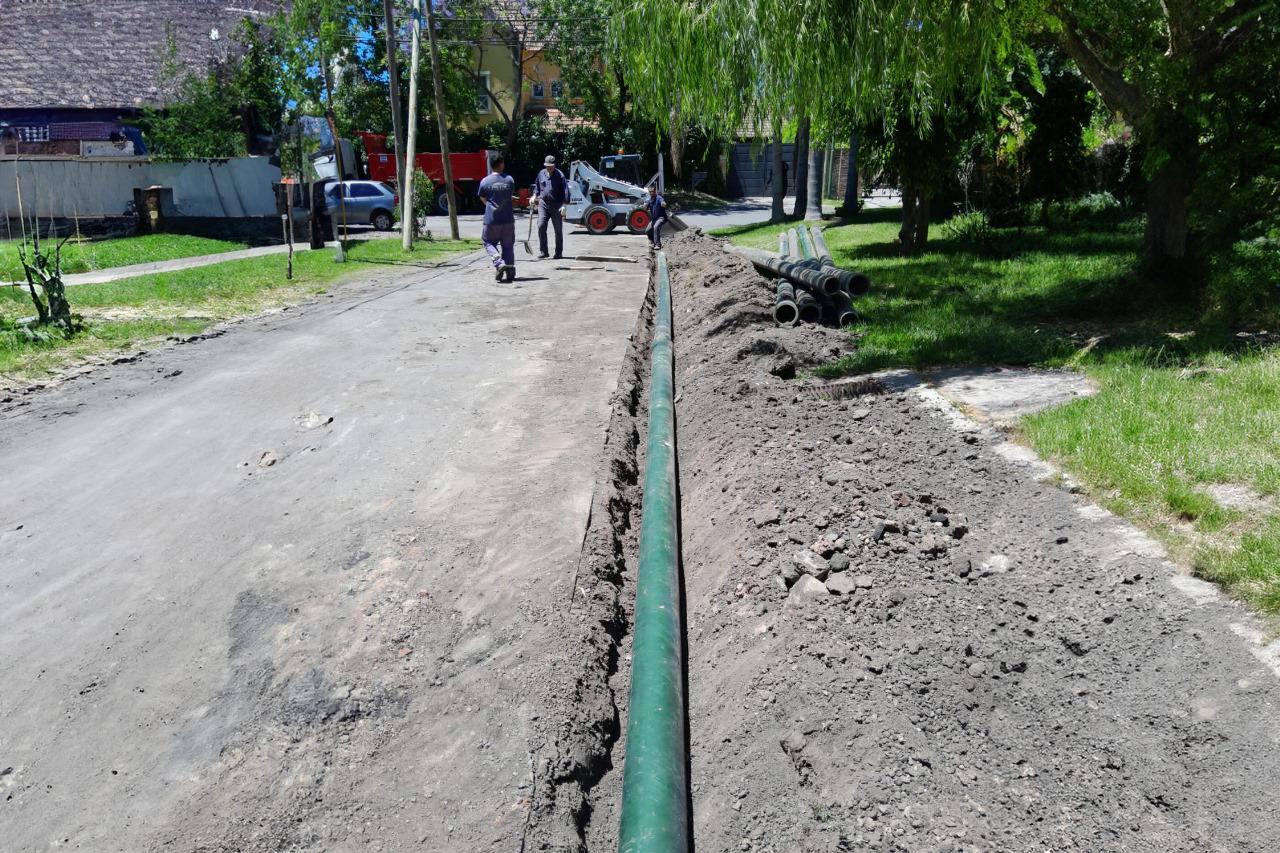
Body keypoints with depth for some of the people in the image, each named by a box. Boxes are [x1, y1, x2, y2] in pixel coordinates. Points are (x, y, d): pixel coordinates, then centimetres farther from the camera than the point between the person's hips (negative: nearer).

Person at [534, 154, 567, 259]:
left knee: (558, 229, 3)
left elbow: (565, 190, -9)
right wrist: (535, 196, 6)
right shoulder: (541, 174, 9)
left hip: (556, 205, -3)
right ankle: (542, 251, -4)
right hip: (543, 204, 3)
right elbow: (537, 187, 24)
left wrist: (564, 205, -18)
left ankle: (559, 253, 13)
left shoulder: (560, 175, -5)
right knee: (541, 226, -11)